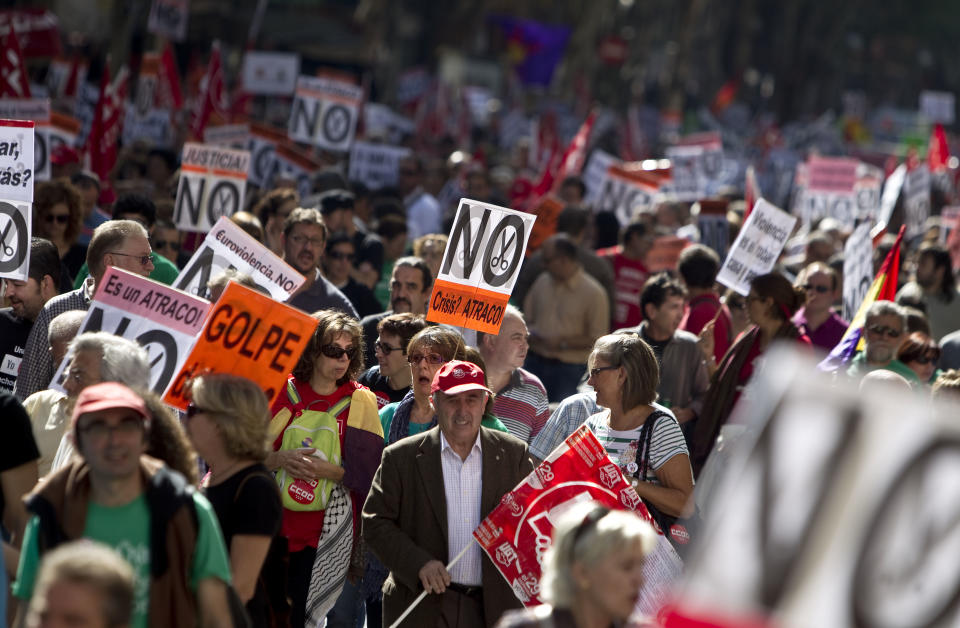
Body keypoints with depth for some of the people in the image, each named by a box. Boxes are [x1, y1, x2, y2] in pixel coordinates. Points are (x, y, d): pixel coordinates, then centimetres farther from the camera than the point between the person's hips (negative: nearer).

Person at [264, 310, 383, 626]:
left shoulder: (359, 401, 2)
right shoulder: (284, 393, 5)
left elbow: (369, 473, -2)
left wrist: (328, 470, -17)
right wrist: (282, 459, -14)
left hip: (328, 527, -1)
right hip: (277, 524, 1)